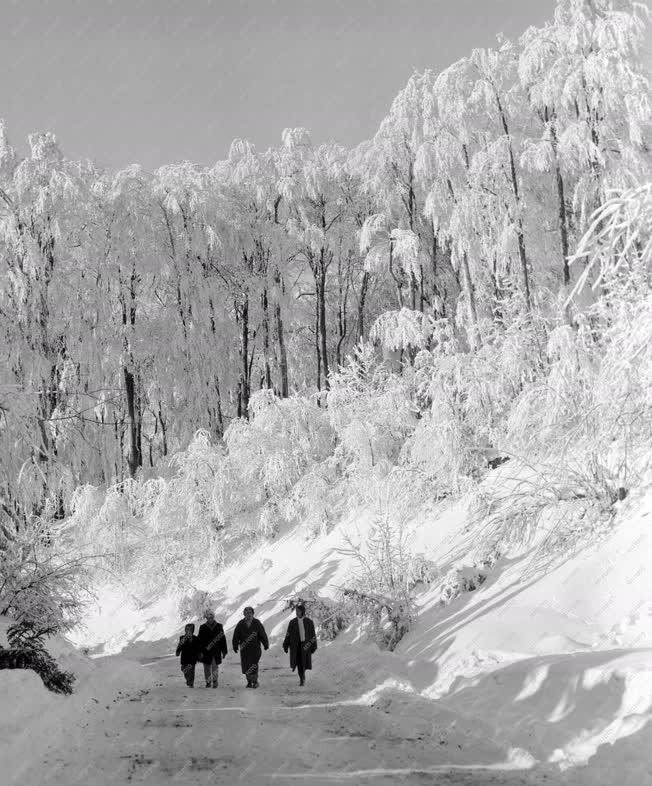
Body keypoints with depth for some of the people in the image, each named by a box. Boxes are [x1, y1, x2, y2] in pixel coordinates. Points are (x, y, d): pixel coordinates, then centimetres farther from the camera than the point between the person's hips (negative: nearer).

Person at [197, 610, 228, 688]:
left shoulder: (219, 626, 6)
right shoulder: (202, 627, 4)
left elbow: (223, 638, 8)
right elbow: (200, 640, 2)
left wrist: (224, 651, 6)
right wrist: (200, 651, -4)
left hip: (216, 651, 0)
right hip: (206, 651, 1)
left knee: (215, 666, -6)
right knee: (207, 667, 5)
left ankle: (214, 681, 7)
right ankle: (208, 682, 16)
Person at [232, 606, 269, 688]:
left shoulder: (257, 623, 1)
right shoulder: (241, 624, 5)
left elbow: (263, 635, 4)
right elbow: (236, 636, 7)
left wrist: (266, 644, 4)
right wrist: (235, 646, 5)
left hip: (255, 648, -2)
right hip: (244, 649, 2)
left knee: (254, 665, -8)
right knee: (246, 665, 3)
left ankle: (255, 681, 5)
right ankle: (249, 681, 17)